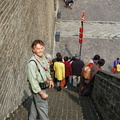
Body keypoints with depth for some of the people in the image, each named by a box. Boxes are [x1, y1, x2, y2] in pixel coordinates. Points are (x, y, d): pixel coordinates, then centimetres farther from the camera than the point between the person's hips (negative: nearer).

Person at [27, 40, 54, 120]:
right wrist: (41, 93, -23)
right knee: (43, 106, -1)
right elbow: (33, 79, -25)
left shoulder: (43, 57, 0)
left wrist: (50, 79, 15)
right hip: (37, 87, -9)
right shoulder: (32, 62, -27)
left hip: (42, 85, 9)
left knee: (35, 104, 23)